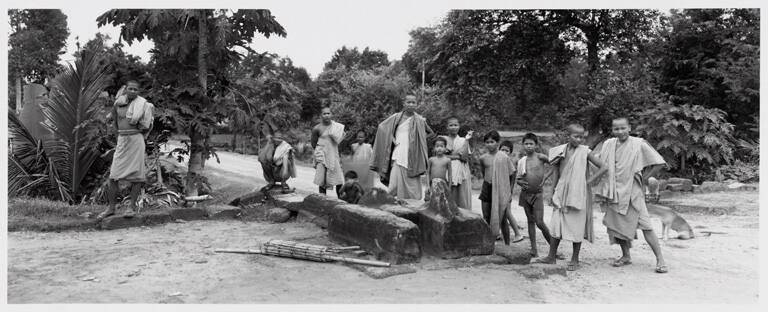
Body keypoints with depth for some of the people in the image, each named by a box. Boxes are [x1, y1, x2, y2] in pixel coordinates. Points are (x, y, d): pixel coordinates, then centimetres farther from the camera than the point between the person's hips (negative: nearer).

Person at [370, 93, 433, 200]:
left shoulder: (419, 120, 4)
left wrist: (417, 140, 2)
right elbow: (381, 127, 10)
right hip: (398, 156, 0)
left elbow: (431, 133, 12)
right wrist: (392, 139, 1)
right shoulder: (396, 117, 6)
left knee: (413, 187, -1)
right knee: (395, 185, -4)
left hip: (413, 158, 0)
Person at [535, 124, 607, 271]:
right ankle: (551, 256, 15)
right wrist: (554, 193, 7)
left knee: (577, 227, 4)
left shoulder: (585, 151, -7)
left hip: (578, 194, -3)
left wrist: (589, 180, -10)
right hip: (562, 193, 3)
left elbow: (602, 168, -5)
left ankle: (575, 260, 14)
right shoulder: (560, 151, 1)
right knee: (557, 224, 5)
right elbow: (556, 171, 8)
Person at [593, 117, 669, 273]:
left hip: (632, 192, -4)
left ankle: (660, 259, -2)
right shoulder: (607, 145, 4)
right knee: (618, 225, 11)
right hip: (613, 193, 4)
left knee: (645, 225, -8)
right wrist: (601, 193, 7)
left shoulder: (639, 144, -7)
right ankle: (626, 256, 27)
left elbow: (659, 163, -3)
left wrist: (644, 179, -4)